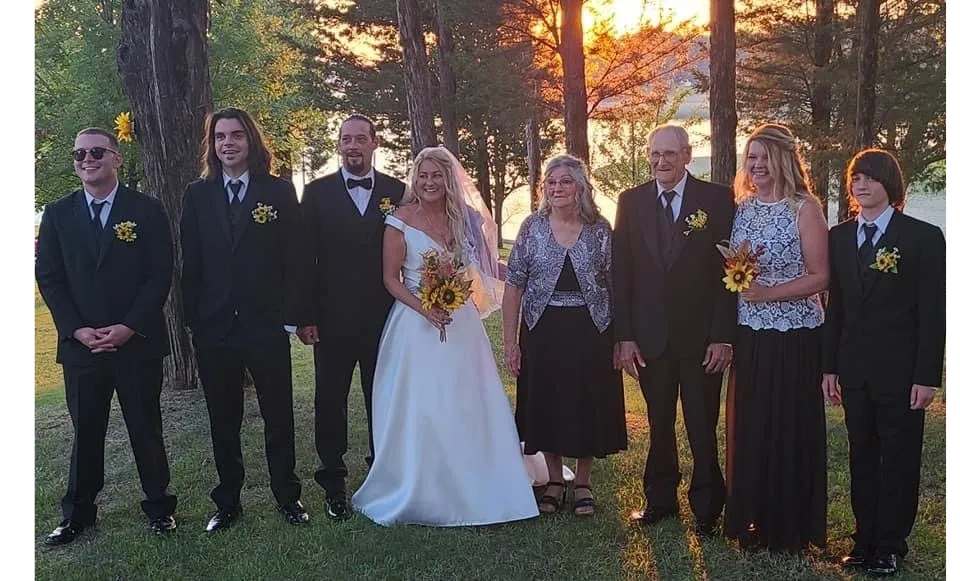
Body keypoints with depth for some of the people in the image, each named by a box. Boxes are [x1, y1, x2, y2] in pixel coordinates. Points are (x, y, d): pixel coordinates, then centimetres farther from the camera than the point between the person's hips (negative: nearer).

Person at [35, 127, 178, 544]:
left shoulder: (147, 210, -1)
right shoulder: (57, 214, 7)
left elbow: (160, 274, -5)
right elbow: (49, 278, 5)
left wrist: (130, 327, -13)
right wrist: (77, 330, -8)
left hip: (137, 342, -2)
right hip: (80, 344, 2)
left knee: (146, 428, 8)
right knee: (85, 432, 11)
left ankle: (159, 506, 22)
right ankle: (78, 513, 25)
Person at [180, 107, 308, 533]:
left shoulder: (279, 191, 0)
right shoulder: (197, 195, 6)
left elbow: (293, 258, -2)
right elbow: (191, 263, 6)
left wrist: (291, 316, -7)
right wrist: (192, 318, 1)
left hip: (266, 325, -2)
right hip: (213, 328, 2)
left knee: (279, 418, 8)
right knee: (223, 422, 12)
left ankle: (288, 497, 24)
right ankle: (227, 502, 26)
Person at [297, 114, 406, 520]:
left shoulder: (397, 192, 4)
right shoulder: (317, 193, 1)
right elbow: (305, 258, -1)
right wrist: (305, 316, -6)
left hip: (384, 316, 1)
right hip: (332, 318, -1)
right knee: (330, 402, 8)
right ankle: (333, 484, 20)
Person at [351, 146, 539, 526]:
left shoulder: (464, 218, 8)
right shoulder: (401, 220, -5)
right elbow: (391, 278, -6)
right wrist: (424, 308, -18)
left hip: (460, 321, 4)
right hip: (416, 321, -4)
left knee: (467, 407, 6)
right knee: (419, 410, -1)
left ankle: (470, 490, 21)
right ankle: (418, 493, 14)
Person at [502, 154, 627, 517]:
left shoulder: (600, 230, -2)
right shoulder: (532, 227, -2)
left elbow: (616, 286, 1)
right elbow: (514, 286, -2)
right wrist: (510, 341, -6)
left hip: (591, 332, 0)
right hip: (543, 332, 1)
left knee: (588, 406, 8)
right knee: (546, 406, 9)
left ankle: (582, 483, 28)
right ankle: (555, 480, 29)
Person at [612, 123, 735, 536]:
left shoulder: (717, 199, -3)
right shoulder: (630, 202, 5)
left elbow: (729, 270, -5)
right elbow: (621, 274, 4)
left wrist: (723, 336, -10)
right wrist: (624, 336, -2)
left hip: (702, 336, -2)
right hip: (649, 336, 3)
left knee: (703, 428, 7)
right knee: (659, 425, 14)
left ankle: (707, 509, 21)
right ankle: (660, 499, 28)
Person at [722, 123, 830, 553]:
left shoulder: (804, 208, -7)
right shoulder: (742, 207, 8)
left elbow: (819, 277, -10)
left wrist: (768, 292, -20)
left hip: (793, 337, -4)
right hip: (748, 335, 5)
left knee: (790, 428, 3)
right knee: (748, 427, 8)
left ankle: (791, 527, 18)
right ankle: (751, 519, 23)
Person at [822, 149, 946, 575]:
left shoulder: (923, 237, -6)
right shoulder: (839, 237, 8)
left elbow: (933, 312, -7)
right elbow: (835, 305, 9)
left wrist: (927, 376, -12)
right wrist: (830, 366, 7)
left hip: (900, 371, -4)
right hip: (854, 369, 4)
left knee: (899, 460, 6)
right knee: (862, 457, 12)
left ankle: (890, 547, 18)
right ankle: (865, 539, 23)